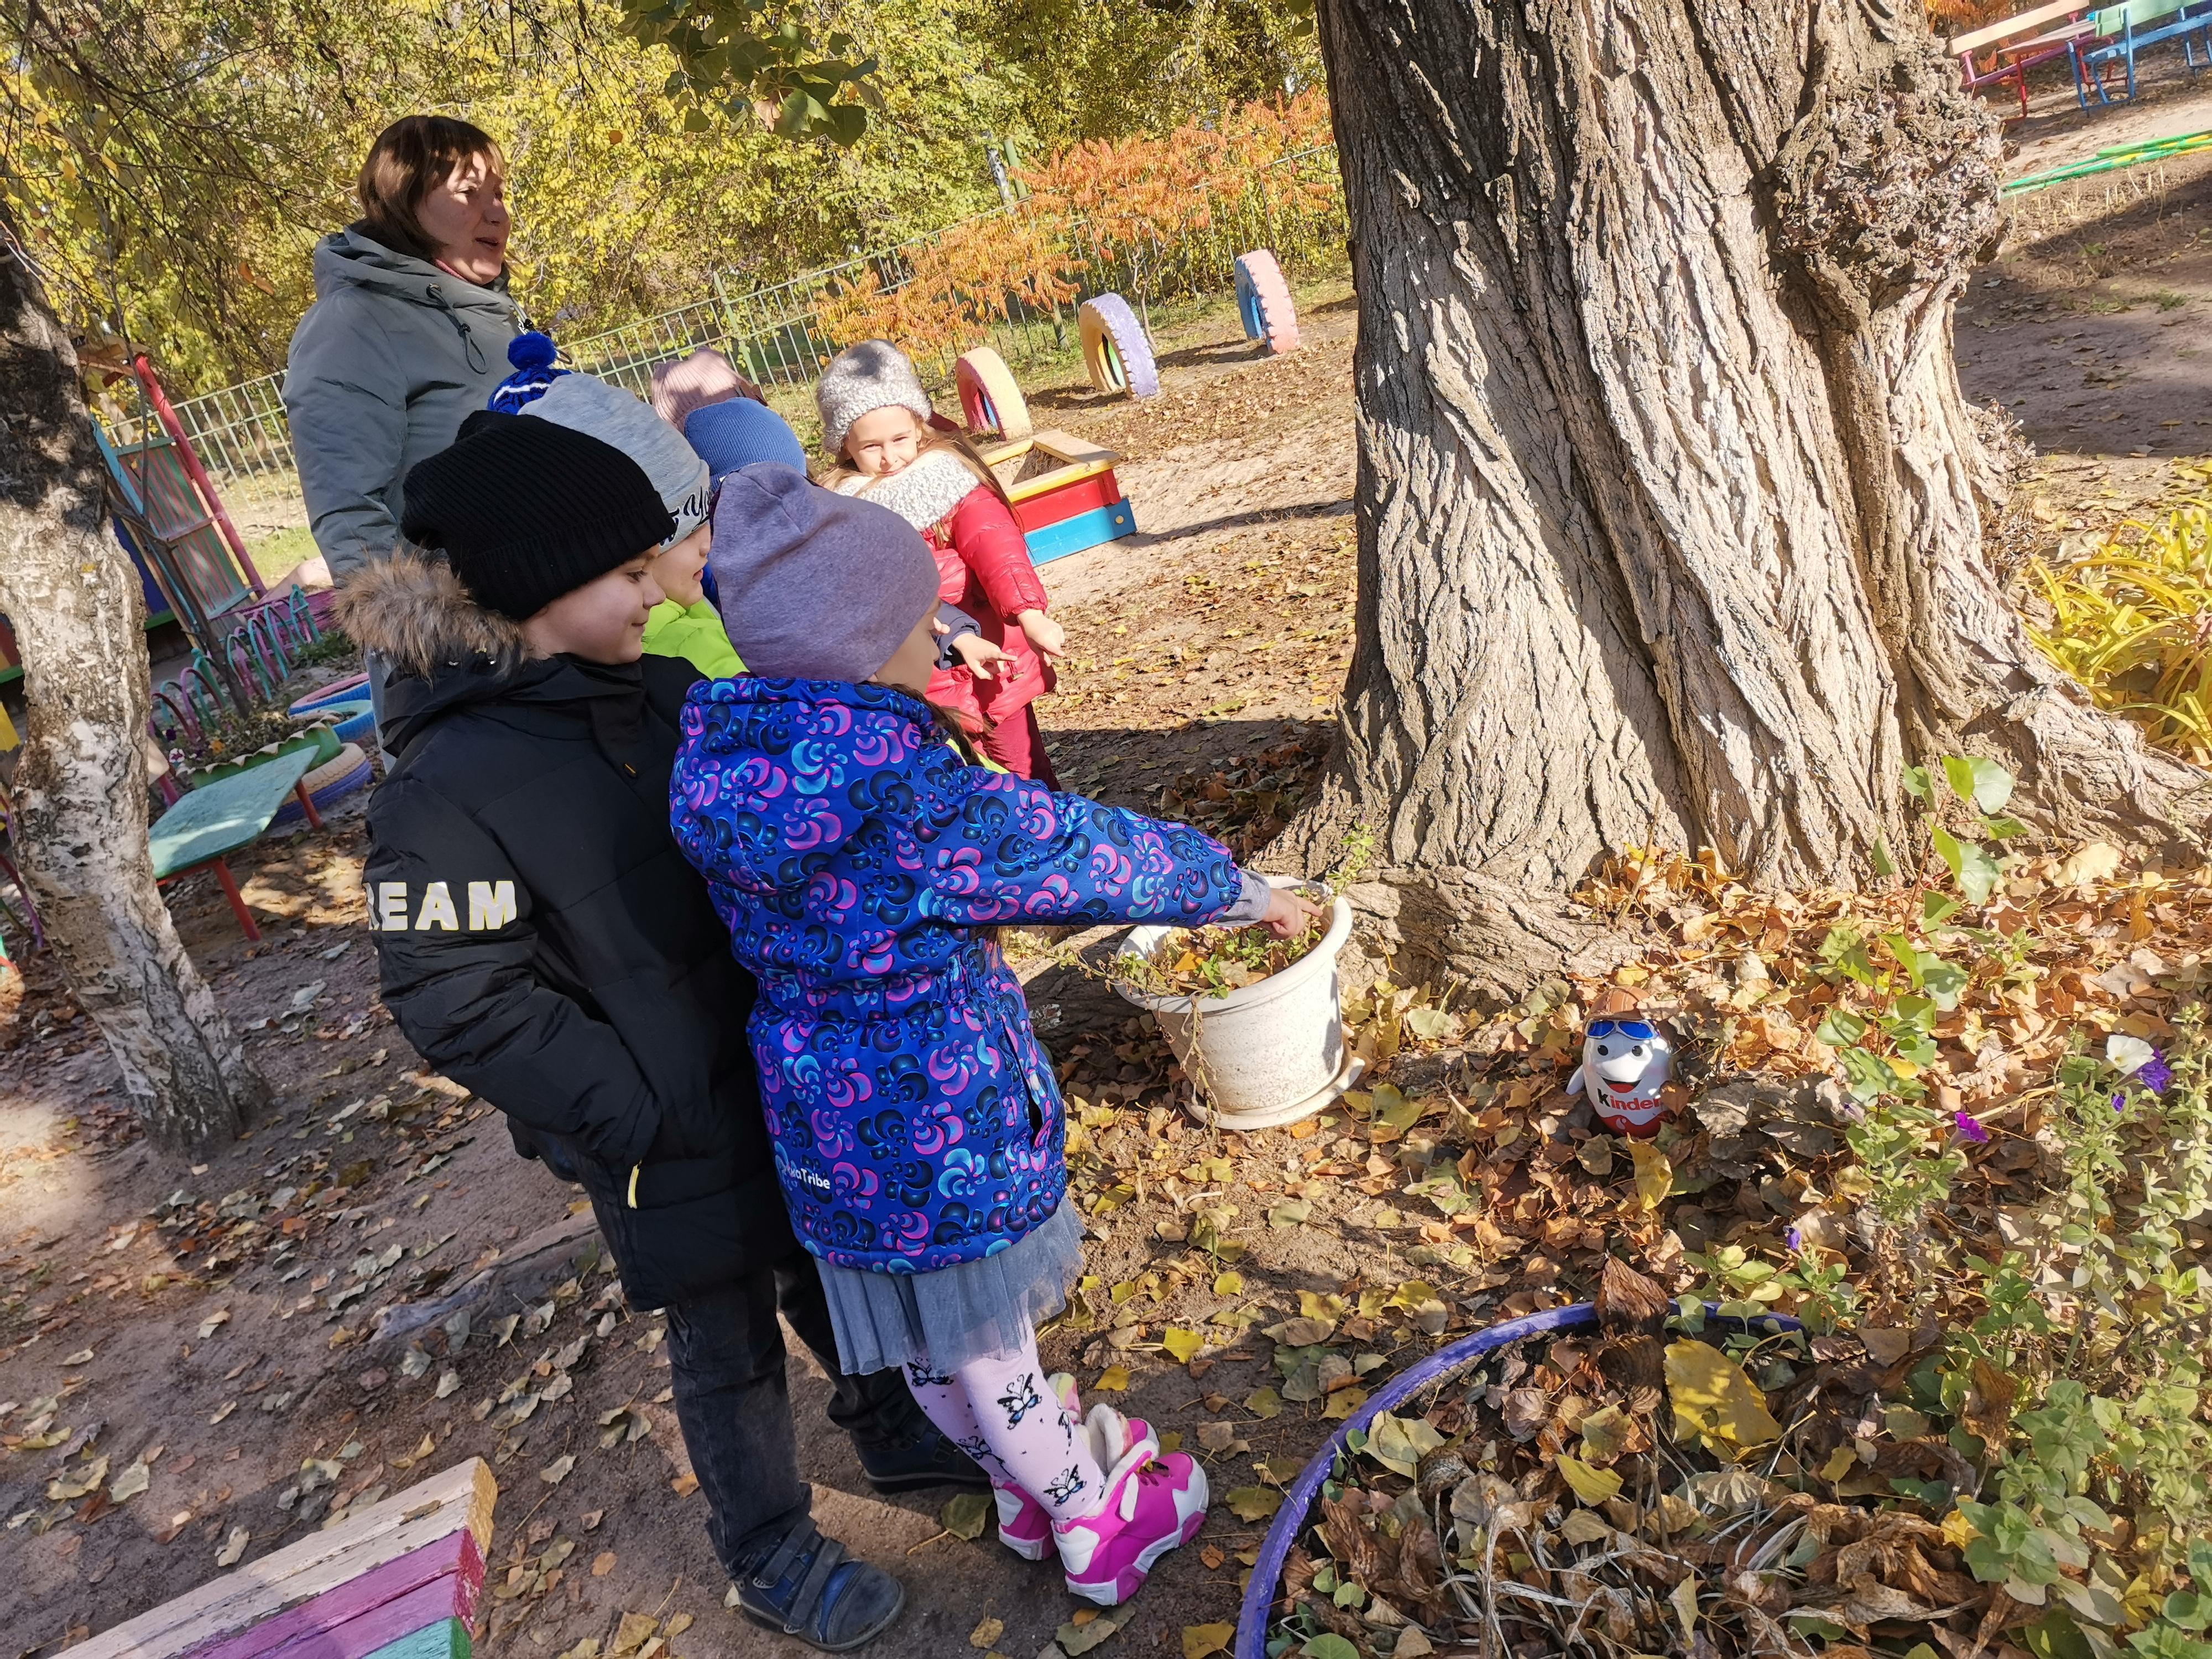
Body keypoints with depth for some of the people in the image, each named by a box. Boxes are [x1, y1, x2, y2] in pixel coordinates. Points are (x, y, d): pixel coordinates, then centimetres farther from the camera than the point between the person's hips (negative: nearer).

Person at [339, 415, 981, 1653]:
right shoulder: (448, 793, -23)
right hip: (672, 1143, -6)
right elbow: (464, 1007, -21)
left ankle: (896, 1430, 53)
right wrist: (641, 1113, -20)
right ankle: (770, 1550, 42)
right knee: (729, 1345, 16)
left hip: (788, 1080, 6)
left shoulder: (667, 696, -4)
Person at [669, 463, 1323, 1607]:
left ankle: (1030, 1484, 51)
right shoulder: (909, 795, -29)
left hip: (827, 1111, 7)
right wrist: (1244, 891, -3)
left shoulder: (726, 756, -8)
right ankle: (1100, 1530, 42)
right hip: (939, 1121, -7)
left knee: (929, 1337, 25)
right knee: (985, 1337, 16)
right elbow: (1086, 856, -18)